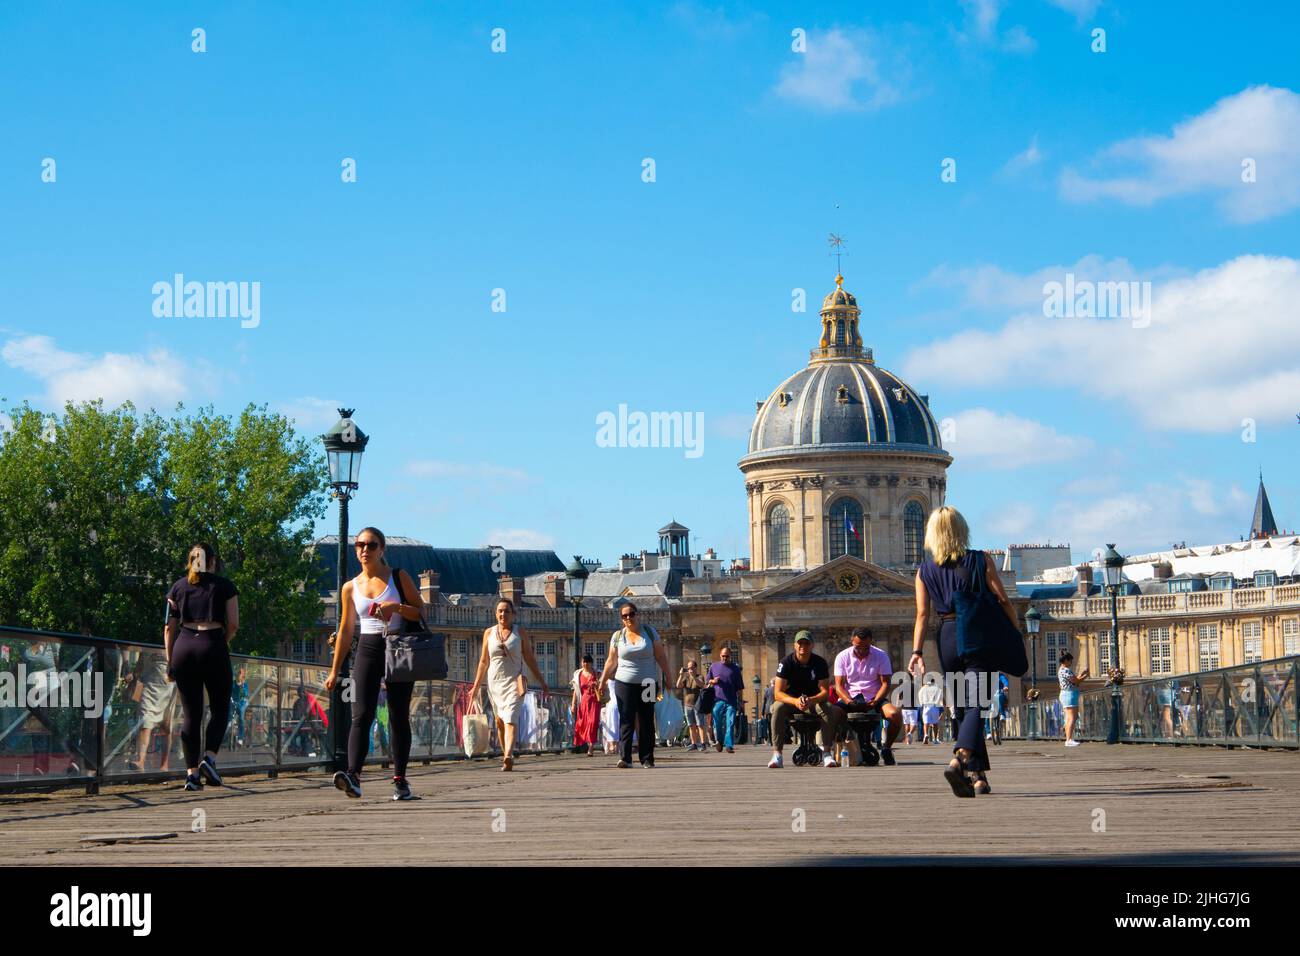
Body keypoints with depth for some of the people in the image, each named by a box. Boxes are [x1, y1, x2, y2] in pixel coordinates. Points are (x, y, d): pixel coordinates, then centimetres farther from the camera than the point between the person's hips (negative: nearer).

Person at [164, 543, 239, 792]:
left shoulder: (178, 587, 13)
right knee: (220, 708, 12)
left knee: (190, 713, 6)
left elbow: (169, 627, 9)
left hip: (183, 648, 3)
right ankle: (209, 757, -8)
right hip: (213, 646, -3)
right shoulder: (224, 585, 6)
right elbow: (234, 624, -1)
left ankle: (191, 773, 2)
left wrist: (170, 663, 12)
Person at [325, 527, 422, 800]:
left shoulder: (399, 577, 3)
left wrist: (397, 607, -16)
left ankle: (400, 780, 11)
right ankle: (353, 776, -29)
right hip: (368, 650, 1)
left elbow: (422, 612, 2)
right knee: (361, 715, -14)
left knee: (399, 717, 4)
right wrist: (334, 671, 13)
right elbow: (345, 631, 14)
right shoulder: (351, 588, 9)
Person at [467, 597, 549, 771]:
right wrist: (476, 686, 12)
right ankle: (507, 755, 21)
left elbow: (530, 659, 7)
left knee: (510, 720, -18)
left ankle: (508, 757, -33)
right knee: (499, 722, 9)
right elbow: (483, 661, 13)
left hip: (514, 682, -3)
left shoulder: (520, 633, 3)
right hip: (495, 683, 3)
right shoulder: (489, 633, 9)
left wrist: (543, 683, 6)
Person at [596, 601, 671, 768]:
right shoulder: (617, 636, 6)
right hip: (624, 684, 0)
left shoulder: (650, 632, 4)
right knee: (626, 721, -8)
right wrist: (602, 681, 4)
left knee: (646, 722, 2)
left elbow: (660, 657, 5)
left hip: (647, 684, 0)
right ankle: (625, 758, -13)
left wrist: (667, 677, 1)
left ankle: (647, 759, 5)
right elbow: (611, 661, 9)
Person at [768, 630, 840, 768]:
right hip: (790, 700, -1)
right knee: (778, 708, -33)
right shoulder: (786, 662, -14)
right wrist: (795, 701, -40)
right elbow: (778, 693, -20)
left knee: (828, 709, -31)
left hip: (814, 700, 1)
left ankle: (827, 754, -28)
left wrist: (811, 700, -38)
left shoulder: (820, 662, -11)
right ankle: (776, 754, -36)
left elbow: (825, 692, -15)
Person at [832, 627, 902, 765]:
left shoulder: (881, 656, 1)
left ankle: (886, 748, -4)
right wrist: (848, 701, -23)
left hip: (874, 698, 0)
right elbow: (839, 685, -3)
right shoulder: (843, 657, 2)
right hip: (850, 699, 0)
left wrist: (875, 701, -20)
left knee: (895, 714, -29)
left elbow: (885, 683, -1)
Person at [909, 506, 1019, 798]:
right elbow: (1003, 601, -3)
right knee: (975, 705, -10)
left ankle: (979, 777, 15)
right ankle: (959, 759, -35)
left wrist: (916, 651, -4)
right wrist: (1016, 636, 5)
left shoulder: (924, 570, 6)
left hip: (946, 639, 3)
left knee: (962, 709, 14)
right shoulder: (981, 560, 0)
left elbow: (922, 614, -1)